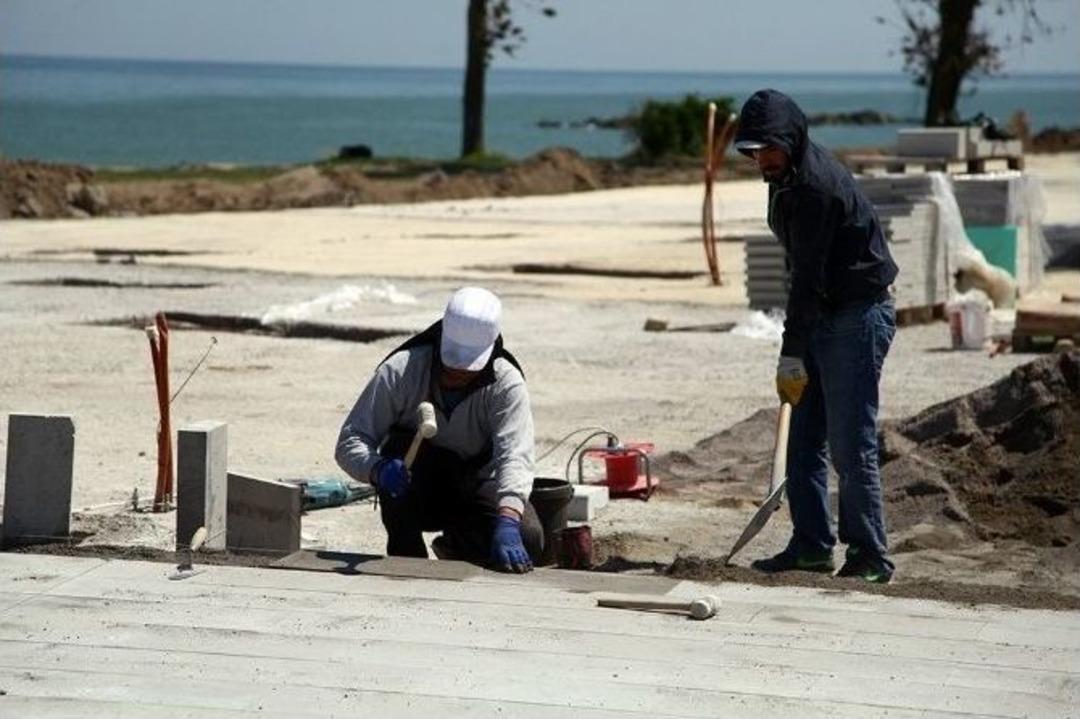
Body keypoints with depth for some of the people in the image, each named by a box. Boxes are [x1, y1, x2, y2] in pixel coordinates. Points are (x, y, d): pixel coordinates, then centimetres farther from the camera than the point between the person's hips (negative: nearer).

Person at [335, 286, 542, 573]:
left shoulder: (507, 385, -22)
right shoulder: (401, 370, -21)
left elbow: (514, 456, -36)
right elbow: (350, 441, -21)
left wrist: (507, 520, -55)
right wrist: (378, 468, -45)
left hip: (476, 492, 0)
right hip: (414, 496, 0)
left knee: (528, 539, -28)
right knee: (400, 446, -33)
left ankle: (456, 547, 5)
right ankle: (405, 557, -18)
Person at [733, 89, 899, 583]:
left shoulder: (816, 185, -21)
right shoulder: (788, 176, 10)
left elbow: (809, 278, -23)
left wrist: (792, 356, -22)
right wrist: (795, 351, 15)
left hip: (857, 319, -10)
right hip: (825, 318, 10)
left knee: (851, 445, -8)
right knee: (804, 440, 10)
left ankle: (870, 555, -2)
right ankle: (812, 546, 16)